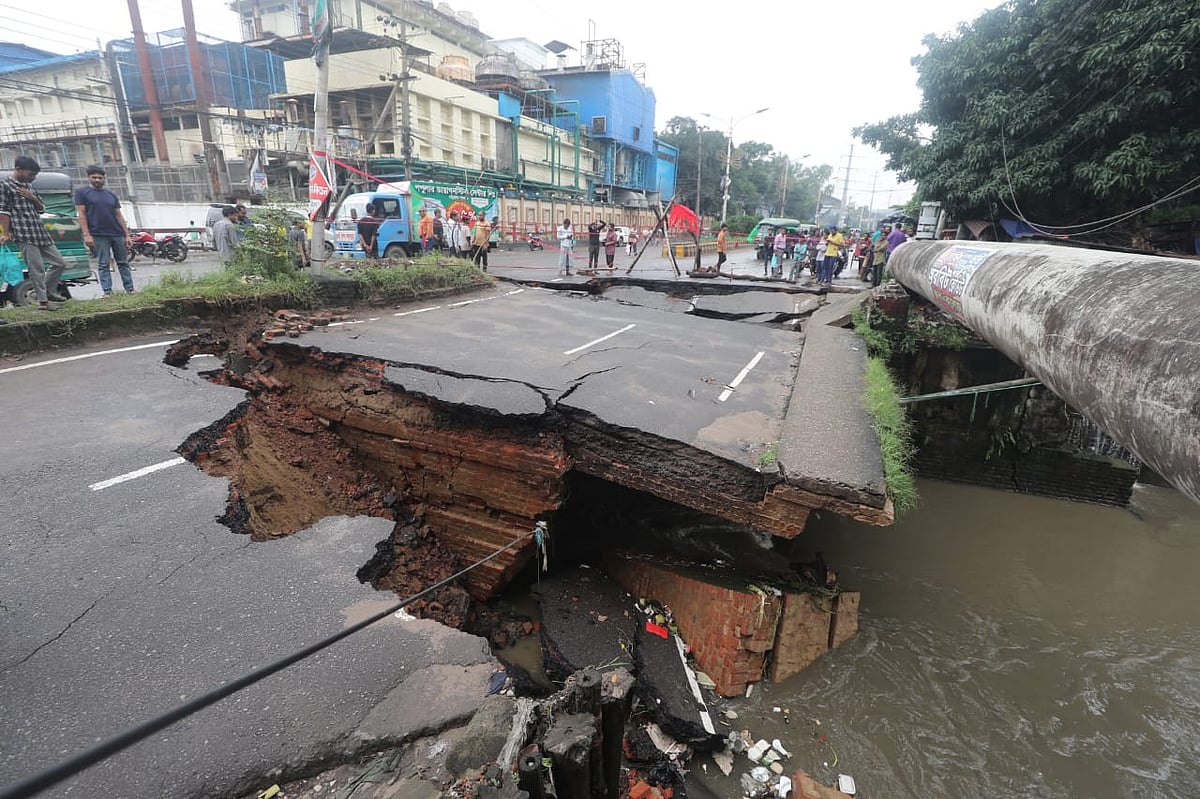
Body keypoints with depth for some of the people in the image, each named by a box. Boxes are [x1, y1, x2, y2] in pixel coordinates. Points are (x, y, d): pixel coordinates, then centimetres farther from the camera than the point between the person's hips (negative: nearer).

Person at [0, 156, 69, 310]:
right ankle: (43, 301, -3)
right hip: (24, 235, -8)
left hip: (41, 233, 8)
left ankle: (48, 291, 24)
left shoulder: (28, 186, 20)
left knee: (60, 263, 11)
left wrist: (32, 198, 2)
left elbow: (41, 208, 22)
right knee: (37, 269, -8)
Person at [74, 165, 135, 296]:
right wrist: (86, 234, -11)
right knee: (103, 265, -4)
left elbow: (119, 215, 14)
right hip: (99, 235, -4)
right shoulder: (81, 192, 6)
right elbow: (81, 213, -1)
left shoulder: (111, 195, 16)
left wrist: (127, 235, 6)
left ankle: (130, 290, 7)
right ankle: (107, 292, -5)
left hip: (117, 234, 4)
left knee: (123, 263, 4)